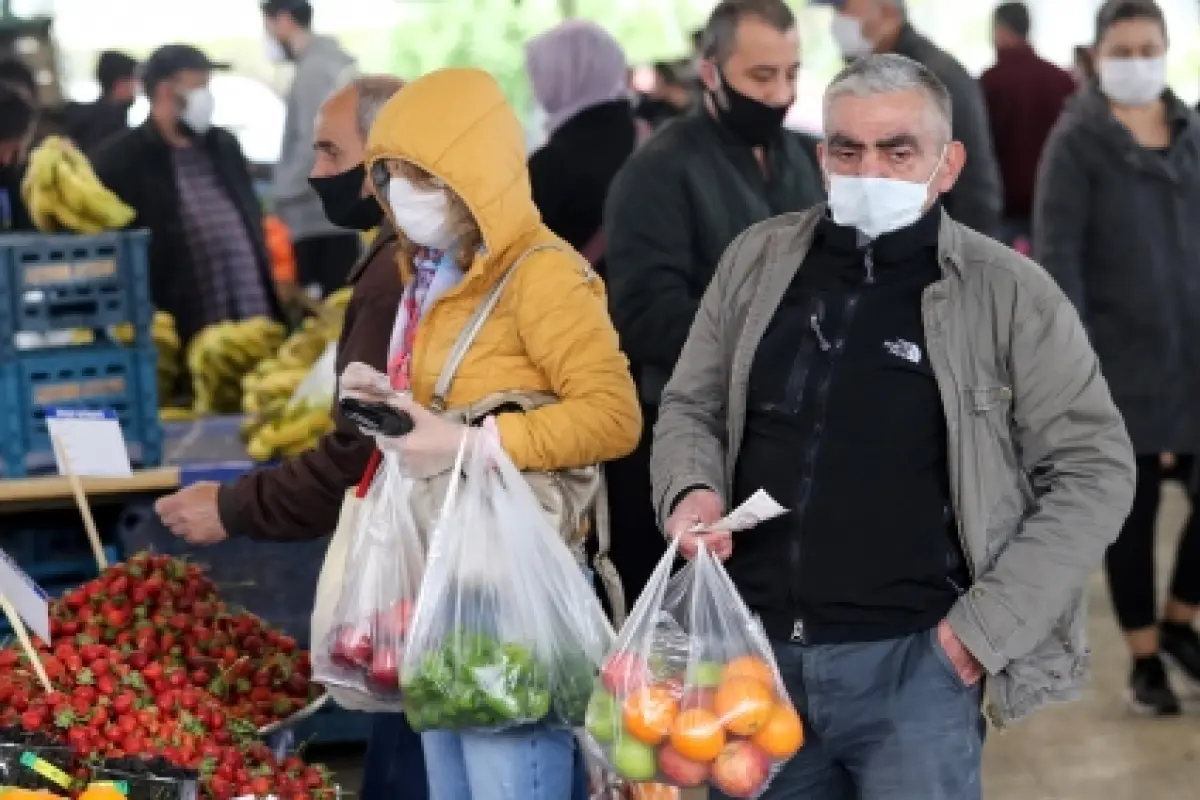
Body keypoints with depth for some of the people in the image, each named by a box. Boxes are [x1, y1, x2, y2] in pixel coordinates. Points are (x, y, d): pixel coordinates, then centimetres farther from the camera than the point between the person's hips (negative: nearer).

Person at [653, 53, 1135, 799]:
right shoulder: (758, 260, 6)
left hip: (910, 662, -4)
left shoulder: (1007, 293, -5)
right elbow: (692, 407, 16)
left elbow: (1094, 470, -4)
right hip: (755, 651, 4)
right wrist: (692, 489, -6)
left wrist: (987, 623, -10)